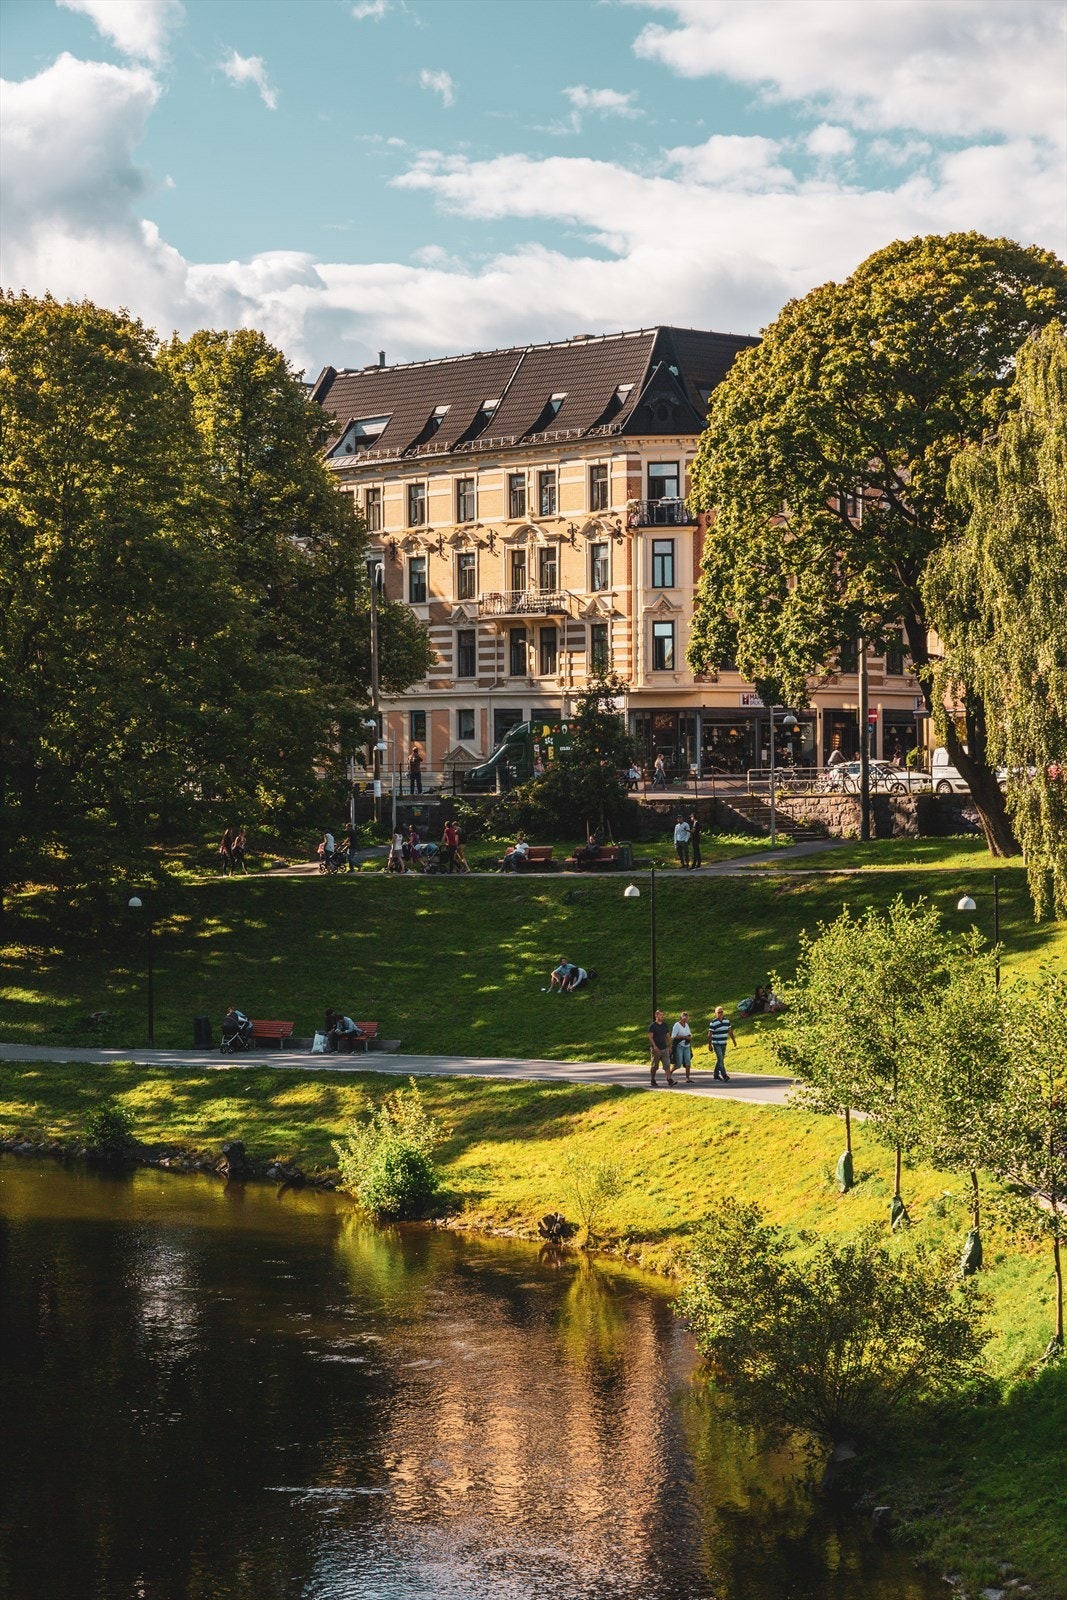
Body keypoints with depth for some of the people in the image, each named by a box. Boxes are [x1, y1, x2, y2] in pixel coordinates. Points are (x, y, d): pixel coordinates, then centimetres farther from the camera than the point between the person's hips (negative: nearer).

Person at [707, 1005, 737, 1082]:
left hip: (724, 1044, 6)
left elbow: (730, 1031, 13)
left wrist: (734, 1040, 12)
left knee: (720, 1059, 14)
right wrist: (709, 1045, -11)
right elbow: (709, 1035, -10)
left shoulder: (727, 1020, 3)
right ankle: (724, 1076, -18)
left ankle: (716, 1075, 27)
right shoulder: (713, 1023, -13)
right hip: (716, 1044, -6)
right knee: (720, 1059, -13)